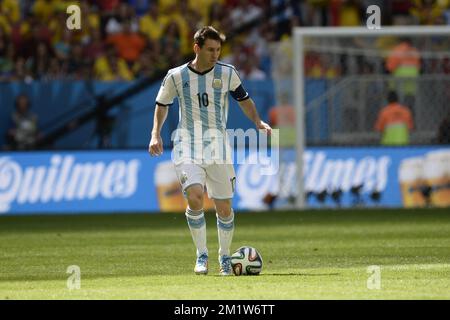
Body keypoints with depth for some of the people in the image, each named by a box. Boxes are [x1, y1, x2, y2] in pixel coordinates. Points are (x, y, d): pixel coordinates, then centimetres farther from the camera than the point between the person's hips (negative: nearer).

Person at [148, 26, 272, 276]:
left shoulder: (227, 73, 1)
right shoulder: (176, 76, -1)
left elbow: (244, 100, 14)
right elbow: (162, 105, 13)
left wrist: (258, 122, -3)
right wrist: (156, 135, 0)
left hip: (218, 149, 2)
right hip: (187, 149, -2)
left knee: (224, 208, 2)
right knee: (194, 198, -23)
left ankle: (225, 257, 24)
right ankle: (201, 255, -7)